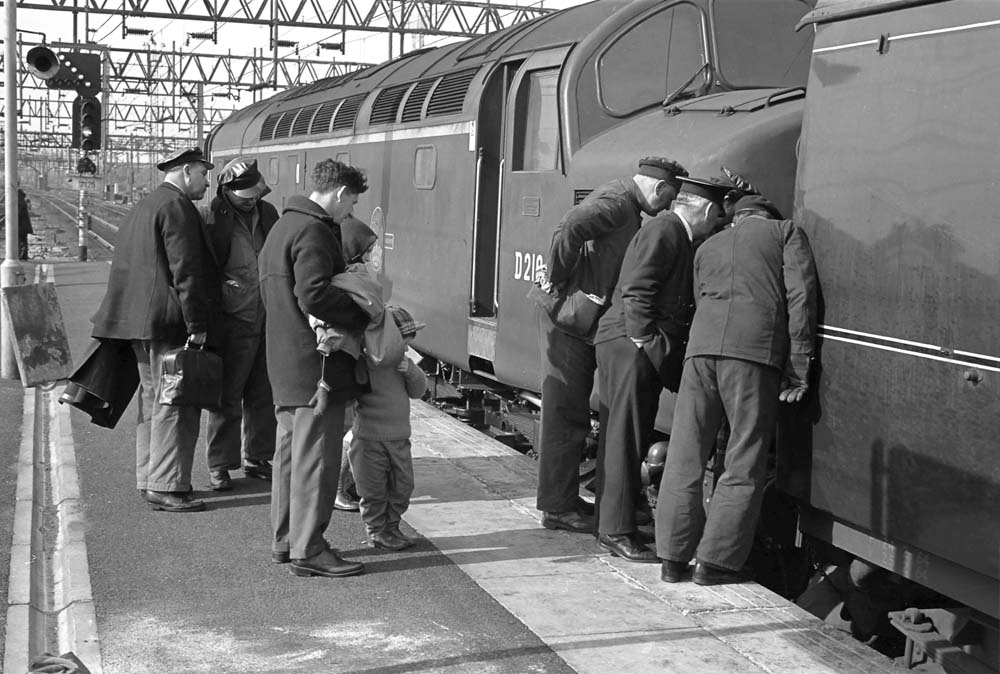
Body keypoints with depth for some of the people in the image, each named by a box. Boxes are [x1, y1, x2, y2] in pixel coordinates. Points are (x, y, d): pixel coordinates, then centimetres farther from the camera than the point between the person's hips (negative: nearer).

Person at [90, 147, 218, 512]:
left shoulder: (141, 208, 20)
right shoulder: (177, 207, -12)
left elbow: (129, 268, 23)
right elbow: (185, 271, -18)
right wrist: (197, 324, -18)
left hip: (139, 320, 10)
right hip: (168, 321, -10)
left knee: (153, 398, 15)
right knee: (174, 403, -7)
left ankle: (150, 478, 22)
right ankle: (167, 487, -6)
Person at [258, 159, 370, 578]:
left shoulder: (283, 226, 18)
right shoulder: (313, 231, -15)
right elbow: (315, 296, -26)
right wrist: (363, 318, -16)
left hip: (285, 362, 10)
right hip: (315, 363, -10)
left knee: (291, 452, 17)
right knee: (316, 456, -4)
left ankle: (285, 540, 26)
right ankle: (308, 550, 0)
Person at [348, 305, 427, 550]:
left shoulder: (402, 363, 7)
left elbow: (418, 390, 7)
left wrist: (411, 371, -9)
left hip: (399, 438, 6)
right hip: (370, 438, -6)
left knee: (402, 485, 12)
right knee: (374, 489, 4)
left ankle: (391, 526, 30)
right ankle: (376, 530, 21)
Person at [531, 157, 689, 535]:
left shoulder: (626, 206, 18)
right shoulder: (617, 201, -14)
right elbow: (570, 227, -29)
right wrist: (558, 280, -20)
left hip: (582, 321, 10)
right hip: (568, 317, -10)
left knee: (569, 414, 16)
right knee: (565, 414, -4)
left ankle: (563, 499, 26)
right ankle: (557, 508, 2)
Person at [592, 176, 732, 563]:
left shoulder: (679, 238, 21)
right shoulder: (663, 231, -11)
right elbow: (636, 291, -18)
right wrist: (644, 341, -18)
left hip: (645, 350, 10)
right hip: (628, 344, -10)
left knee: (620, 440, 12)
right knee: (625, 441, -8)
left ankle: (609, 526, 18)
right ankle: (617, 531, -5)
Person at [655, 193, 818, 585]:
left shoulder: (708, 247, 31)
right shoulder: (786, 232, 18)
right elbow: (800, 296, 5)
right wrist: (799, 365, 2)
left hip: (702, 344, 4)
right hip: (756, 347, -4)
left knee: (686, 456, 8)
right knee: (744, 463, 2)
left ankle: (673, 557, 11)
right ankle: (716, 562, 1)